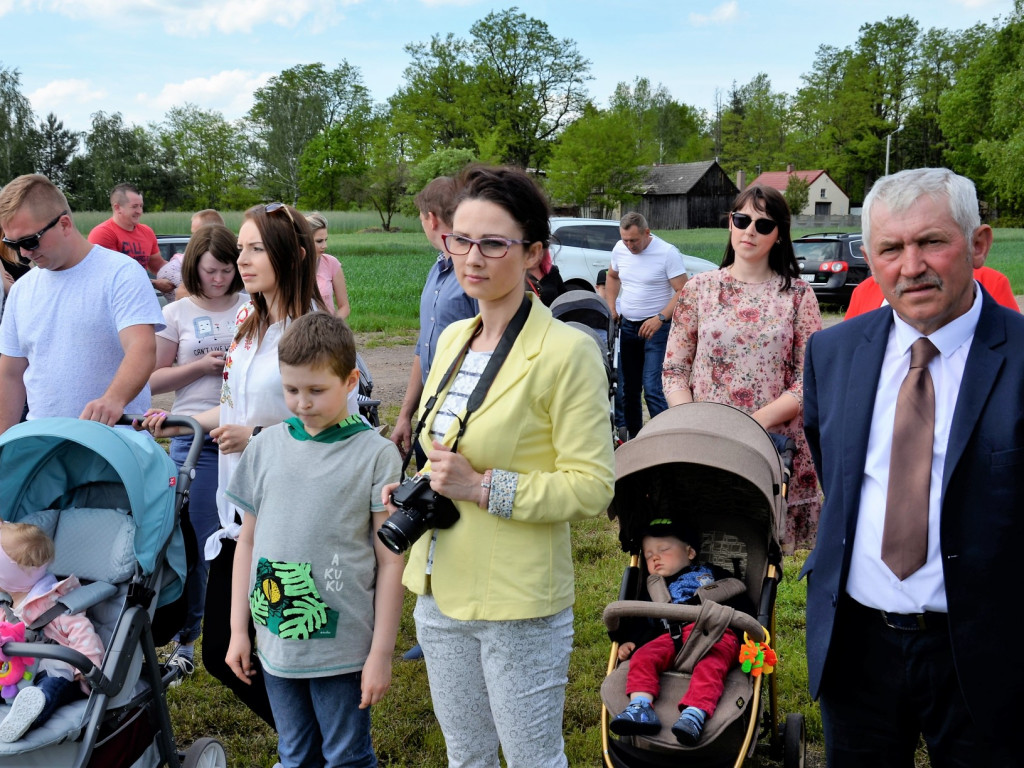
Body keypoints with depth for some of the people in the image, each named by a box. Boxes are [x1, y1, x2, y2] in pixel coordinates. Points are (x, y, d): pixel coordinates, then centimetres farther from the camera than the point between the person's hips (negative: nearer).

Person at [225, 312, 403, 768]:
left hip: (343, 646, -4)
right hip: (275, 641, 4)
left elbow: (390, 560, -8)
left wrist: (381, 653, -8)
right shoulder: (268, 446, 2)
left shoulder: (375, 454, -10)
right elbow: (248, 541, 9)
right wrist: (239, 629, 8)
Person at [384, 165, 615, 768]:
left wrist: (483, 488, -23)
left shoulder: (567, 351, -17)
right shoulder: (452, 339, 6)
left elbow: (592, 487, -17)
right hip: (441, 590, 7)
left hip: (519, 604, -7)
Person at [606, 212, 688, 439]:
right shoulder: (619, 249, 3)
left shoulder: (668, 253, -14)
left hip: (656, 327, -6)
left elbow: (682, 291, -15)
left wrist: (659, 319, -24)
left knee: (652, 388, -16)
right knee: (627, 387, 12)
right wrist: (611, 307, 10)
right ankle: (632, 437, 25)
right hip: (627, 325, 6)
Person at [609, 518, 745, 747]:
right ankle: (641, 707, -40)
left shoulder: (714, 574, 31)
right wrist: (629, 642, 5)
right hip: (674, 636, 3)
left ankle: (695, 714, -54)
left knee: (710, 666, -36)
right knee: (642, 657, -25)